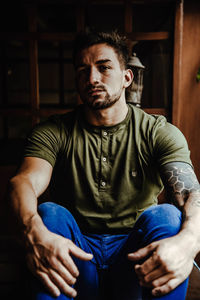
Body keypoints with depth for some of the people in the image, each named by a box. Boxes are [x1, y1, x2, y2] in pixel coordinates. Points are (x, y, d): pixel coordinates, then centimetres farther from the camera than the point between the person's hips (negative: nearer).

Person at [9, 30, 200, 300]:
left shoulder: (160, 133, -4)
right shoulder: (52, 133, -2)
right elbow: (24, 181, -18)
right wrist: (35, 232, -41)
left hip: (135, 257, 0)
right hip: (75, 253, 1)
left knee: (164, 215, -28)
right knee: (49, 213, -27)